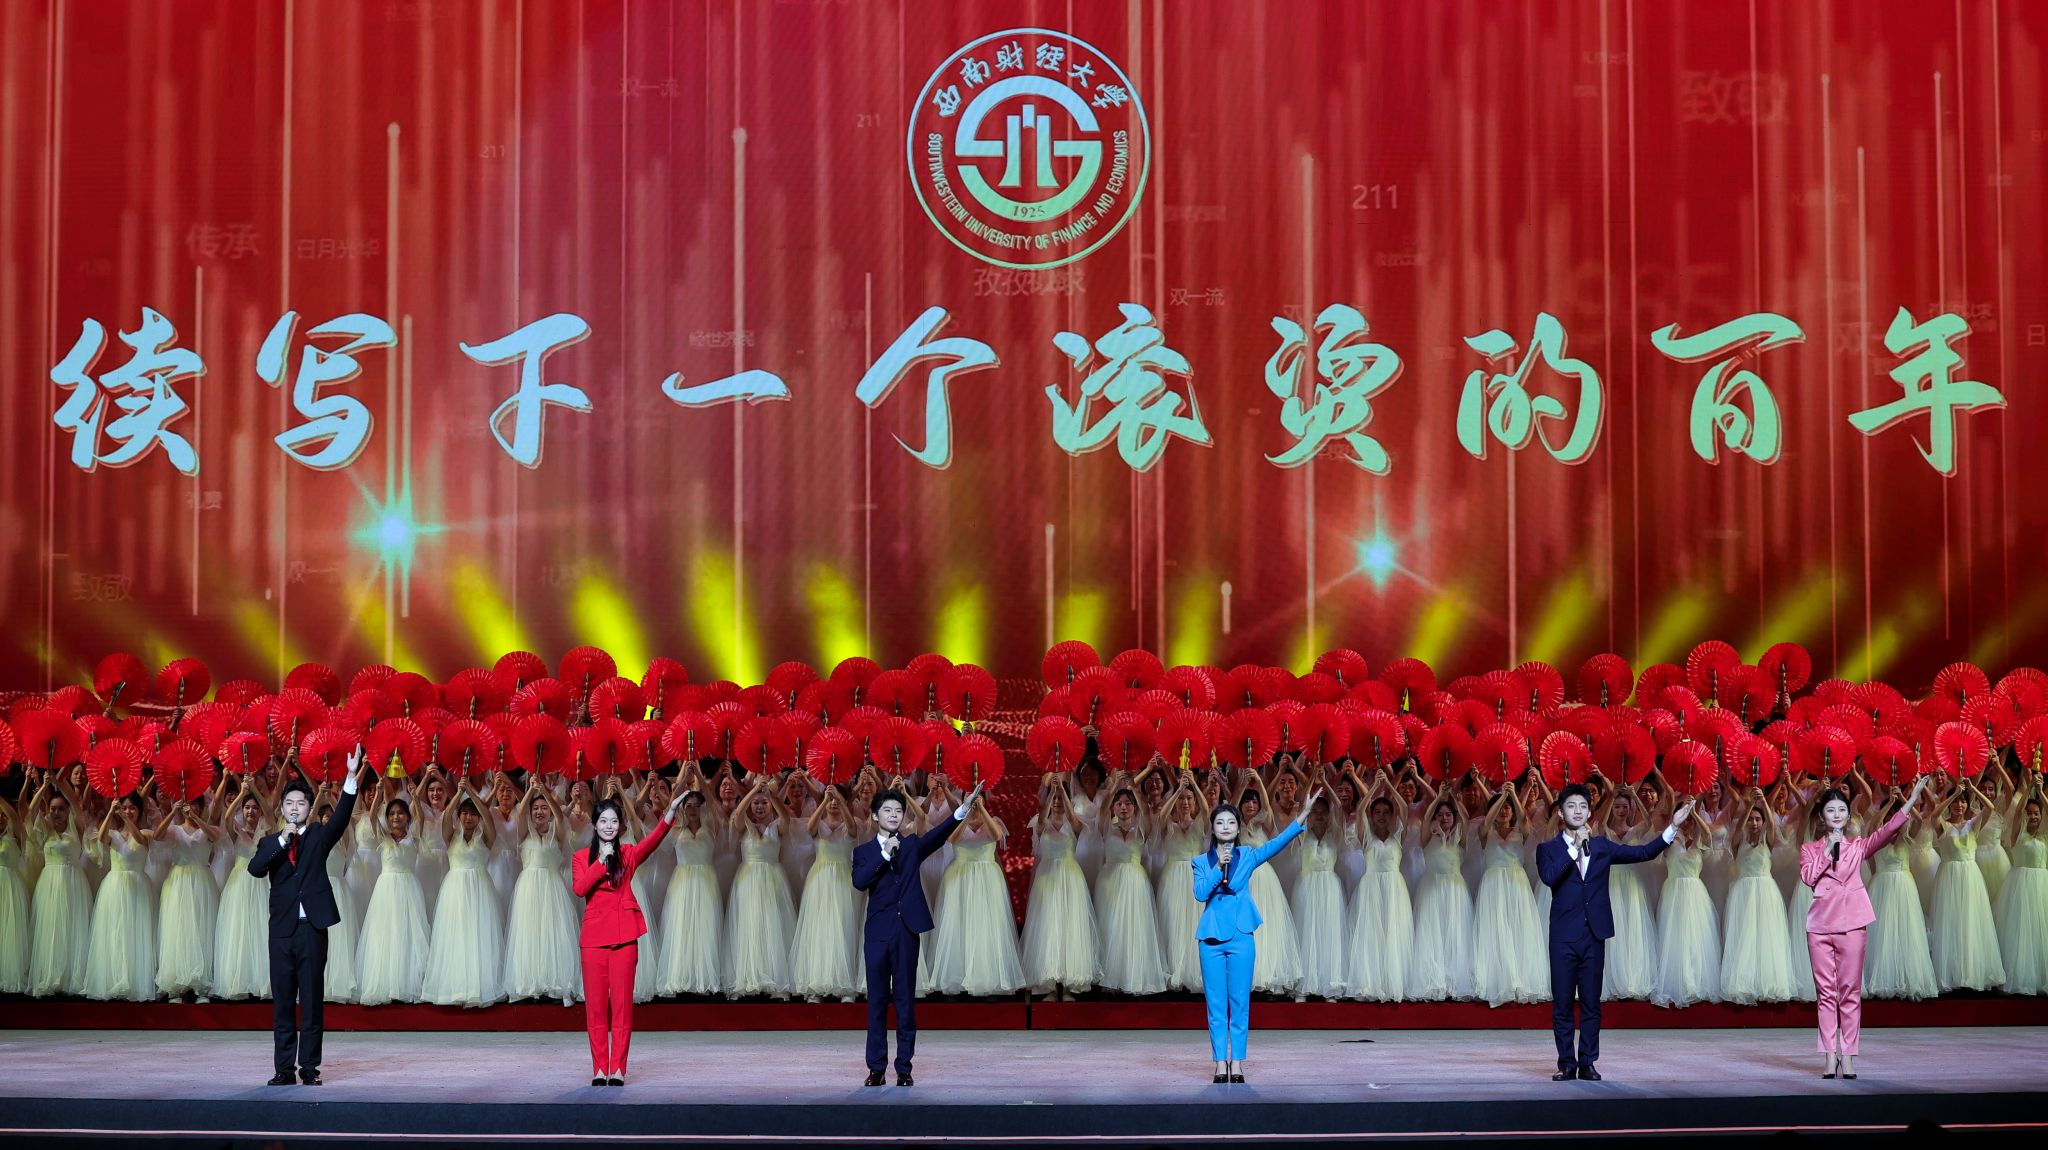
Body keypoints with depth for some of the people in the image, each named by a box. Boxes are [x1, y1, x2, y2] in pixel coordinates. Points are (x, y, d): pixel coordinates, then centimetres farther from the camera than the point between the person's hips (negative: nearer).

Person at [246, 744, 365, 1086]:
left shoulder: (319, 836, 8)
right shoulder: (270, 843, 12)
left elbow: (342, 815, -10)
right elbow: (255, 868, -6)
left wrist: (352, 775, -23)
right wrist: (282, 839, -15)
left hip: (312, 928, -2)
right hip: (281, 929, 2)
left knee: (312, 1001, 0)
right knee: (282, 1002, 4)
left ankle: (309, 1068, 5)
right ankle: (284, 1069, 8)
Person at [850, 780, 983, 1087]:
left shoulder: (912, 845, 9)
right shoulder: (864, 851, 8)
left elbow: (939, 834, -9)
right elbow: (859, 882, -10)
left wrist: (964, 808, -24)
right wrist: (885, 854, -16)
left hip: (906, 931, 0)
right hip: (877, 932, 0)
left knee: (906, 1000, 2)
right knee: (877, 1001, 3)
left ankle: (904, 1068, 5)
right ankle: (876, 1067, 8)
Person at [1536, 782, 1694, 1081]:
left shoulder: (1602, 847, 11)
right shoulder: (1548, 849, 3)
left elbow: (1644, 853, 6)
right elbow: (1549, 877, -17)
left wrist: (1673, 826, -1)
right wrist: (1575, 847, -17)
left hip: (1594, 936, 2)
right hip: (1563, 937, -2)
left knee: (1591, 1003, 4)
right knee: (1562, 1004, 1)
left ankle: (1587, 1063, 10)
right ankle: (1566, 1064, 8)